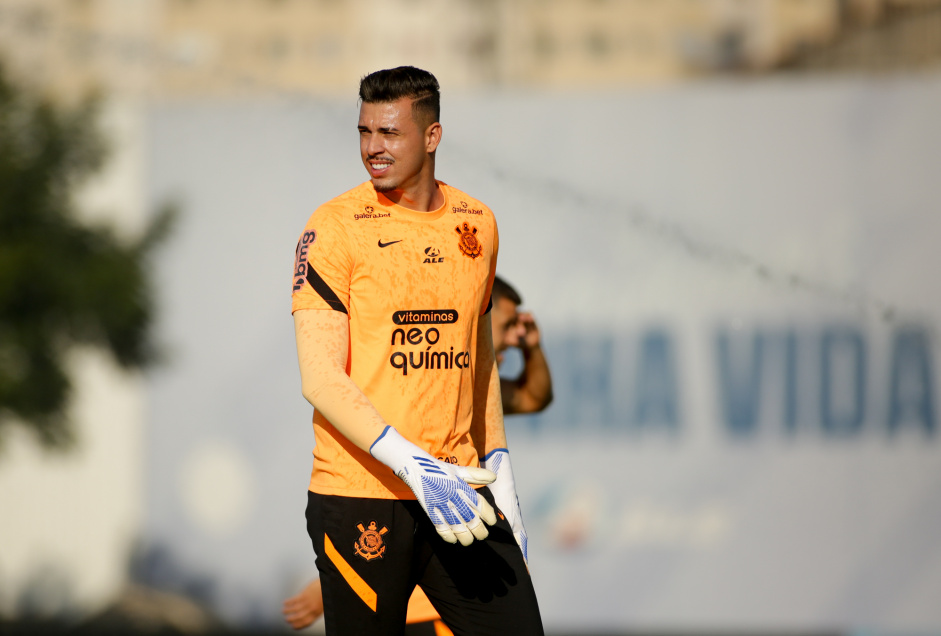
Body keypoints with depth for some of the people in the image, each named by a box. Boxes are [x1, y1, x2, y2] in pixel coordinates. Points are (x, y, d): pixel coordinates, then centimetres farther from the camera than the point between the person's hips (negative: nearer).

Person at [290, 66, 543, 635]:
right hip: (358, 497, -5)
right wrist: (414, 466, -22)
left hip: (458, 486, 5)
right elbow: (320, 380, -13)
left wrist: (499, 473, 16)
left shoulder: (477, 224, 11)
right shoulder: (334, 227, -6)